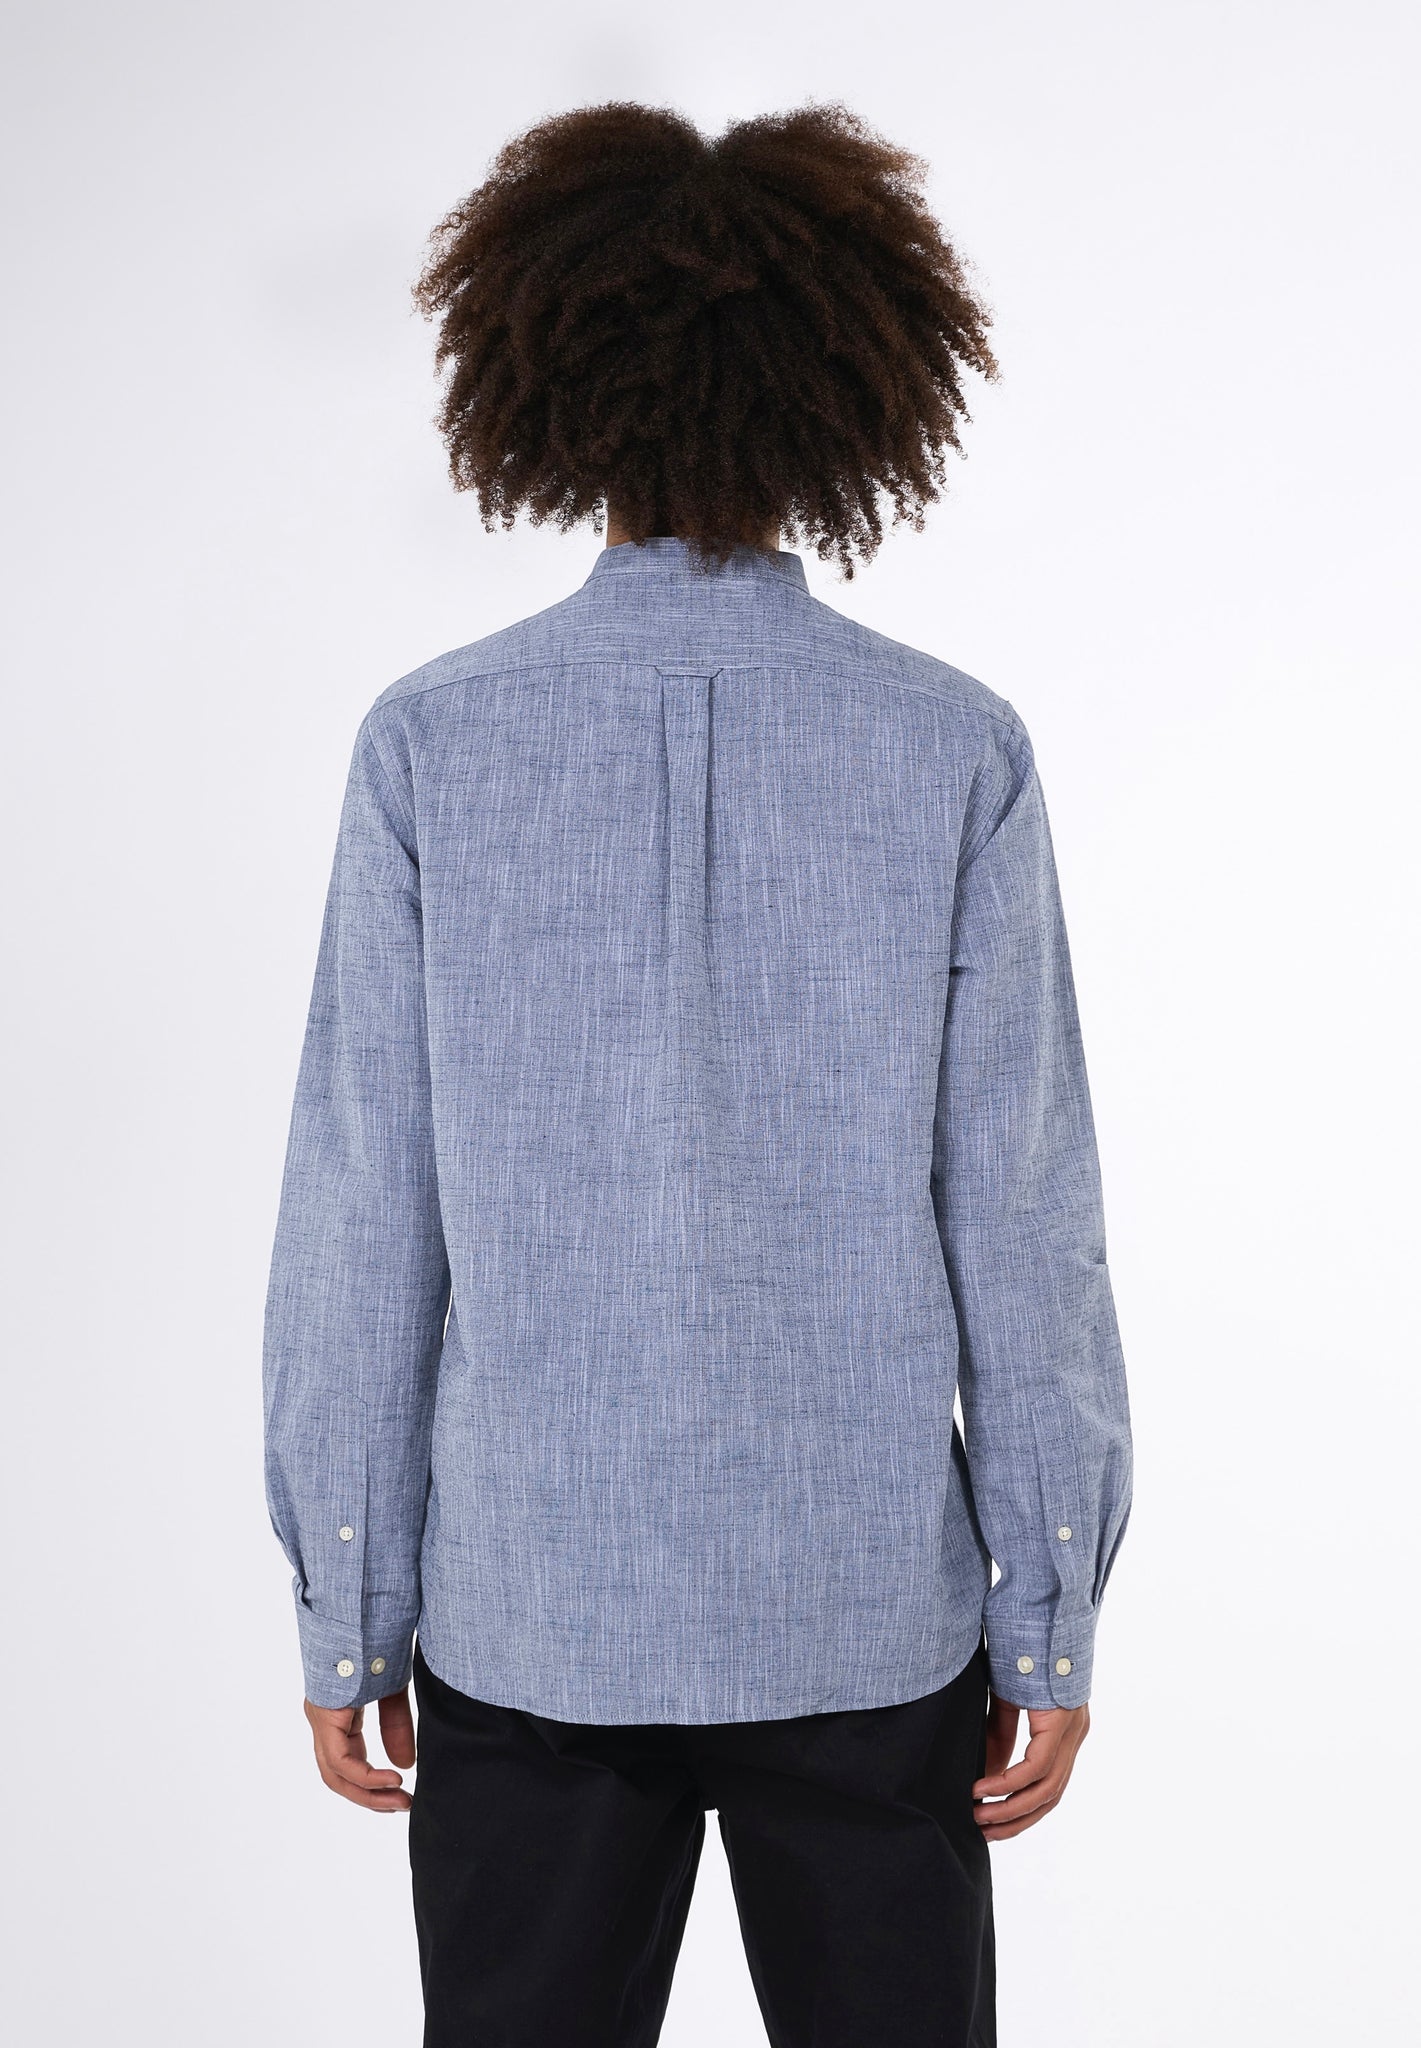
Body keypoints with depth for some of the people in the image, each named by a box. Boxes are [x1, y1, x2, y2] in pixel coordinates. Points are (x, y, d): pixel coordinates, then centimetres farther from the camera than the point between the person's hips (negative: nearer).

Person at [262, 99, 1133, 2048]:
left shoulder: (435, 740, -8)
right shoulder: (957, 750, -8)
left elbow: (363, 1220, -6)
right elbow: (1019, 1220, -7)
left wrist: (341, 1612, 4)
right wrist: (1054, 1621, 3)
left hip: (526, 1610, 0)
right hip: (872, 1612, 0)